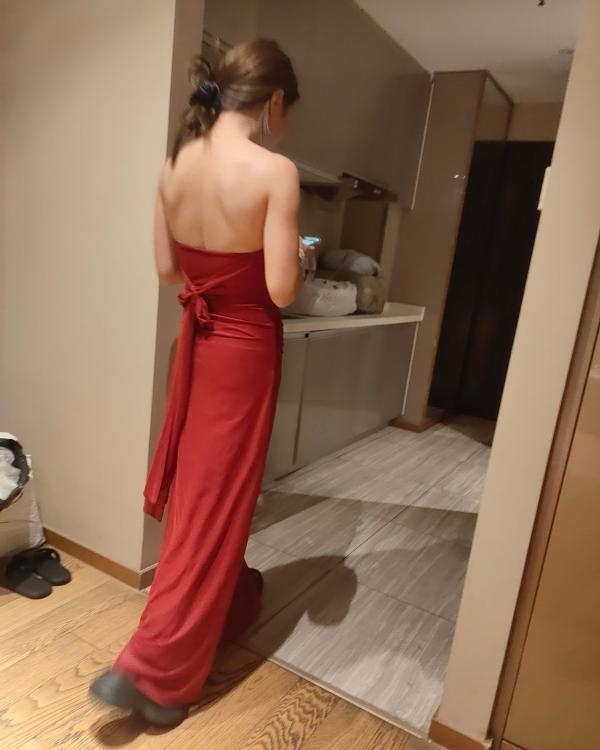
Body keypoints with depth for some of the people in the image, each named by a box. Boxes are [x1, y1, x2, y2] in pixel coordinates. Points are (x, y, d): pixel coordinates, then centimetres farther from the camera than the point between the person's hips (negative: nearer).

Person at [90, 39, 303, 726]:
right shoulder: (274, 171, -17)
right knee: (216, 499, 5)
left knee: (197, 485, 22)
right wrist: (291, 258, 1)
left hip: (196, 338, 7)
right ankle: (152, 670, 15)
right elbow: (282, 289, -19)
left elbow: (167, 269, 6)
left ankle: (227, 601, 48)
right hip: (246, 347, -7)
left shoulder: (175, 165, 2)